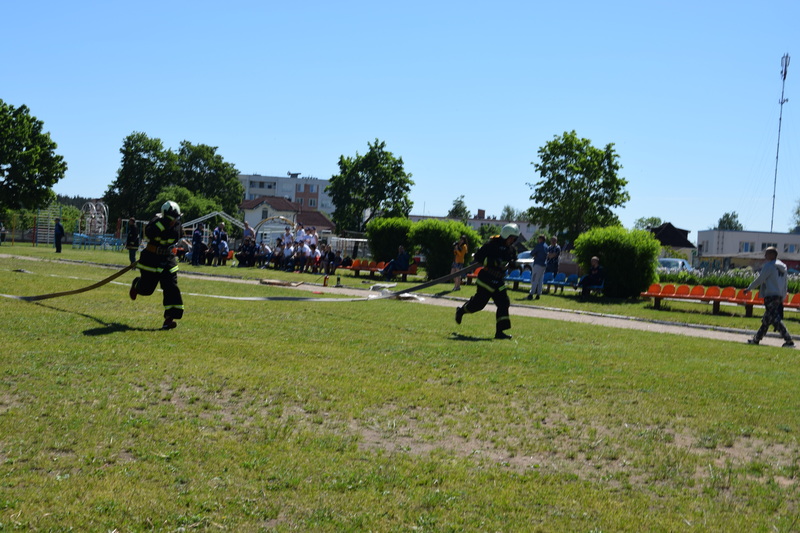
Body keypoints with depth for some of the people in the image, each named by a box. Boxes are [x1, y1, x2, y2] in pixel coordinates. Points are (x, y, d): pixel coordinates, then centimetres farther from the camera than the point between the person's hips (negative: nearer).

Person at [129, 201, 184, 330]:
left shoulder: (177, 224, -1)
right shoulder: (157, 221, -18)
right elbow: (149, 233, -39)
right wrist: (163, 223, -44)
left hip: (168, 260, 4)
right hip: (151, 260, -4)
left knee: (171, 287, -9)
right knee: (146, 288, 5)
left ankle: (169, 318, -8)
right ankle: (136, 284, 44)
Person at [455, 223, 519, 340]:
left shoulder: (511, 249, 8)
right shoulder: (492, 245, -14)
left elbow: (513, 261, 23)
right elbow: (478, 256, -16)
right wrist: (493, 262, -26)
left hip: (498, 282, 7)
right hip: (486, 279, -7)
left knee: (504, 304, -4)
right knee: (479, 303, 0)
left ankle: (500, 331, -2)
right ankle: (461, 311, 30)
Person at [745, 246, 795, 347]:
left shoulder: (769, 266, -11)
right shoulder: (782, 266, 15)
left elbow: (759, 280, -10)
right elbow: (786, 281, 18)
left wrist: (749, 288, 2)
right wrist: (783, 296, 23)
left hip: (770, 296, -9)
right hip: (780, 296, 9)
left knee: (775, 319, -11)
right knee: (766, 319, 14)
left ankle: (789, 341, -17)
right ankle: (756, 339, 22)